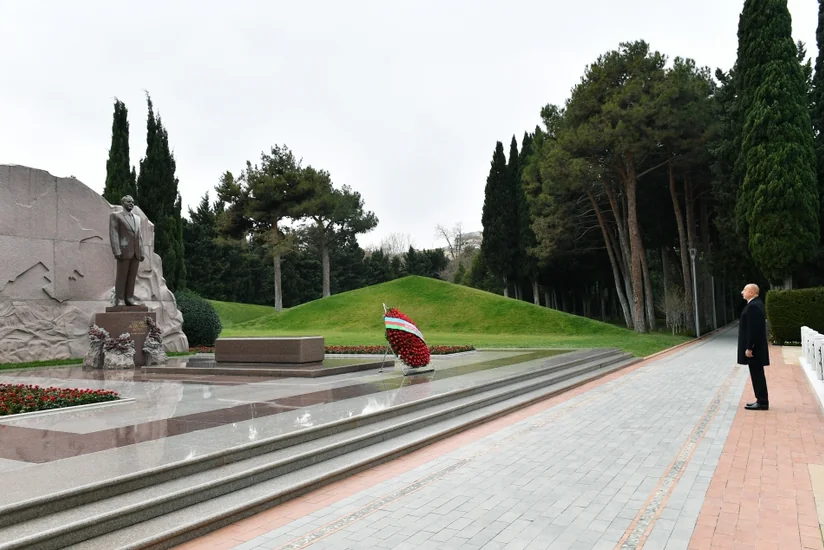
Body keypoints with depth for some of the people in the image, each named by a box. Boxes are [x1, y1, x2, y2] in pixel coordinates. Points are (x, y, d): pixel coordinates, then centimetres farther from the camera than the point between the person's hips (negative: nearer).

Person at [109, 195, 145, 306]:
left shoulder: (137, 218, 20)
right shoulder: (115, 215, 3)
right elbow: (113, 234, -6)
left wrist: (142, 252, 8)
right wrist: (117, 251, -16)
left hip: (136, 252, 5)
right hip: (124, 251, -5)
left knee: (132, 276, 3)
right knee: (121, 276, -4)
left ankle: (129, 298, 5)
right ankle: (119, 300, -2)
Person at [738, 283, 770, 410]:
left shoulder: (753, 306, -19)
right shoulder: (756, 304, 14)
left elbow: (753, 329, -23)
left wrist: (749, 348, -21)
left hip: (753, 348, -10)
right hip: (755, 346, 10)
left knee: (757, 374, -4)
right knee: (757, 374, 14)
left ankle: (762, 402, 2)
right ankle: (761, 401, 19)